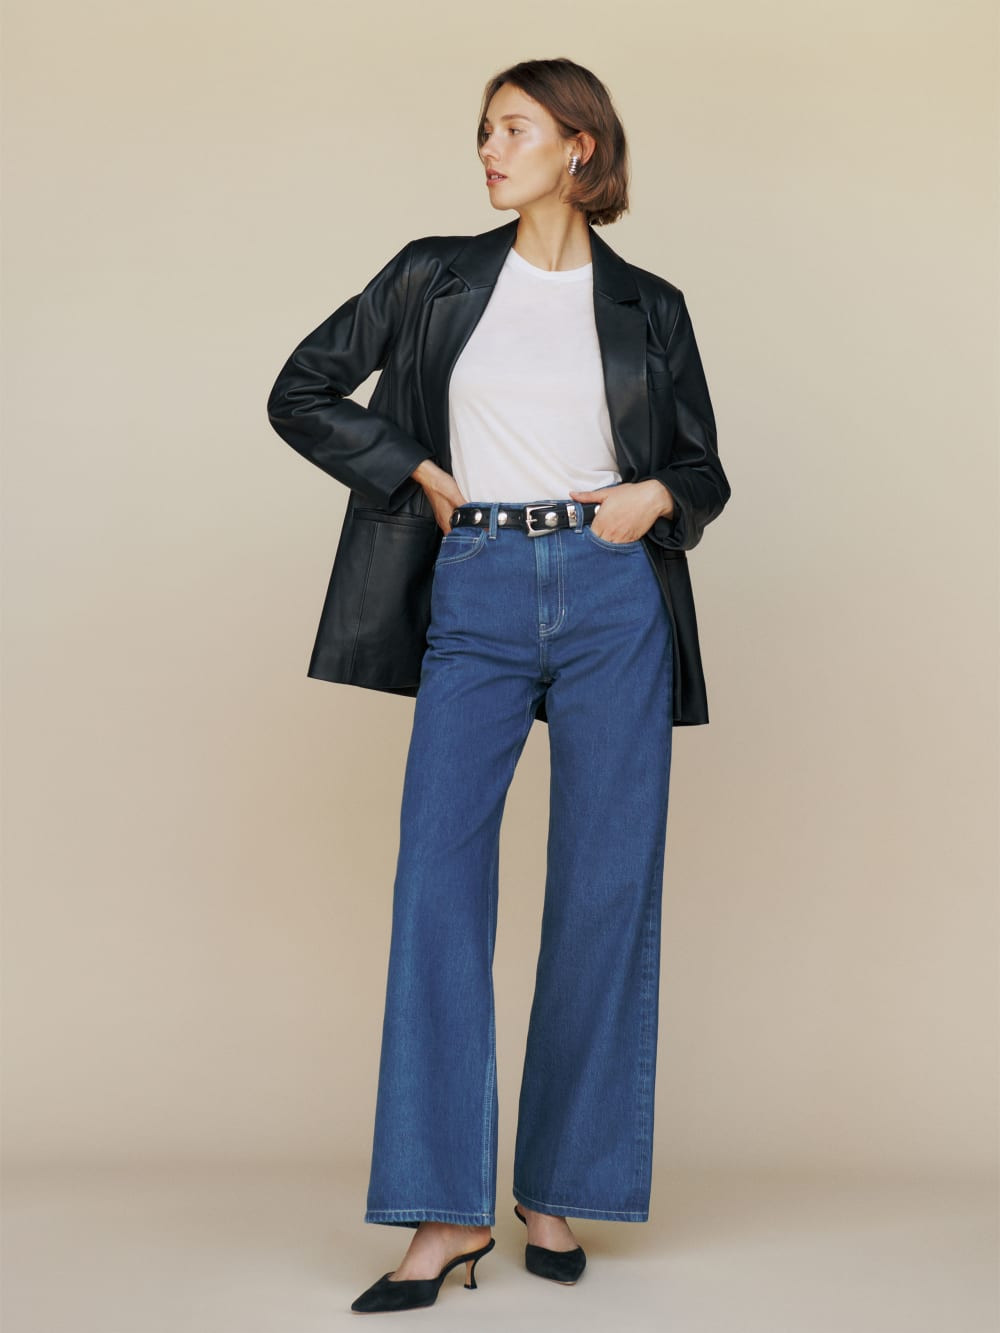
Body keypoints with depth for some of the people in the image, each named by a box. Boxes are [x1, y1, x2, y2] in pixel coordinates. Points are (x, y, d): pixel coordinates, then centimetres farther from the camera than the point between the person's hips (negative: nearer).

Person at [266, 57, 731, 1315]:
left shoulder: (648, 307, 10)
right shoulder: (436, 277, 10)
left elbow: (703, 468, 16)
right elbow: (301, 391, 12)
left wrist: (656, 496, -6)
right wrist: (419, 474, 2)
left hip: (614, 599, 0)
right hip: (478, 599, 0)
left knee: (606, 895, 1)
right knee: (438, 884, -9)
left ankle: (557, 1190, 14)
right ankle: (448, 1210, -3)